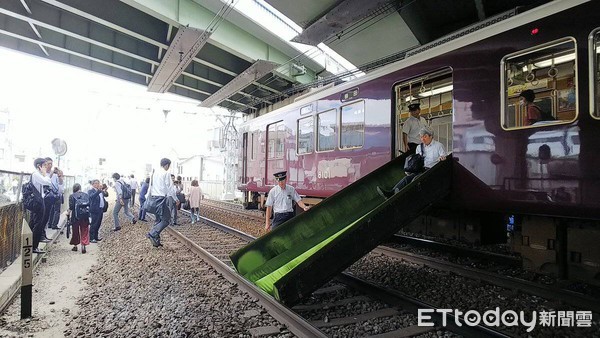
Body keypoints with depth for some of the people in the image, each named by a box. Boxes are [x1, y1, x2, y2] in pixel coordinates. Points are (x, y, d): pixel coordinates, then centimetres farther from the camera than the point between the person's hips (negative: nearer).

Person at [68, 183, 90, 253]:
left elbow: (71, 207, -10)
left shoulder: (72, 196, -5)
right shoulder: (86, 195, 2)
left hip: (75, 217, -1)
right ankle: (83, 246, -8)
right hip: (85, 216, 1)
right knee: (84, 231, 3)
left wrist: (68, 213, 5)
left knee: (75, 231, 14)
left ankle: (75, 246, 25)